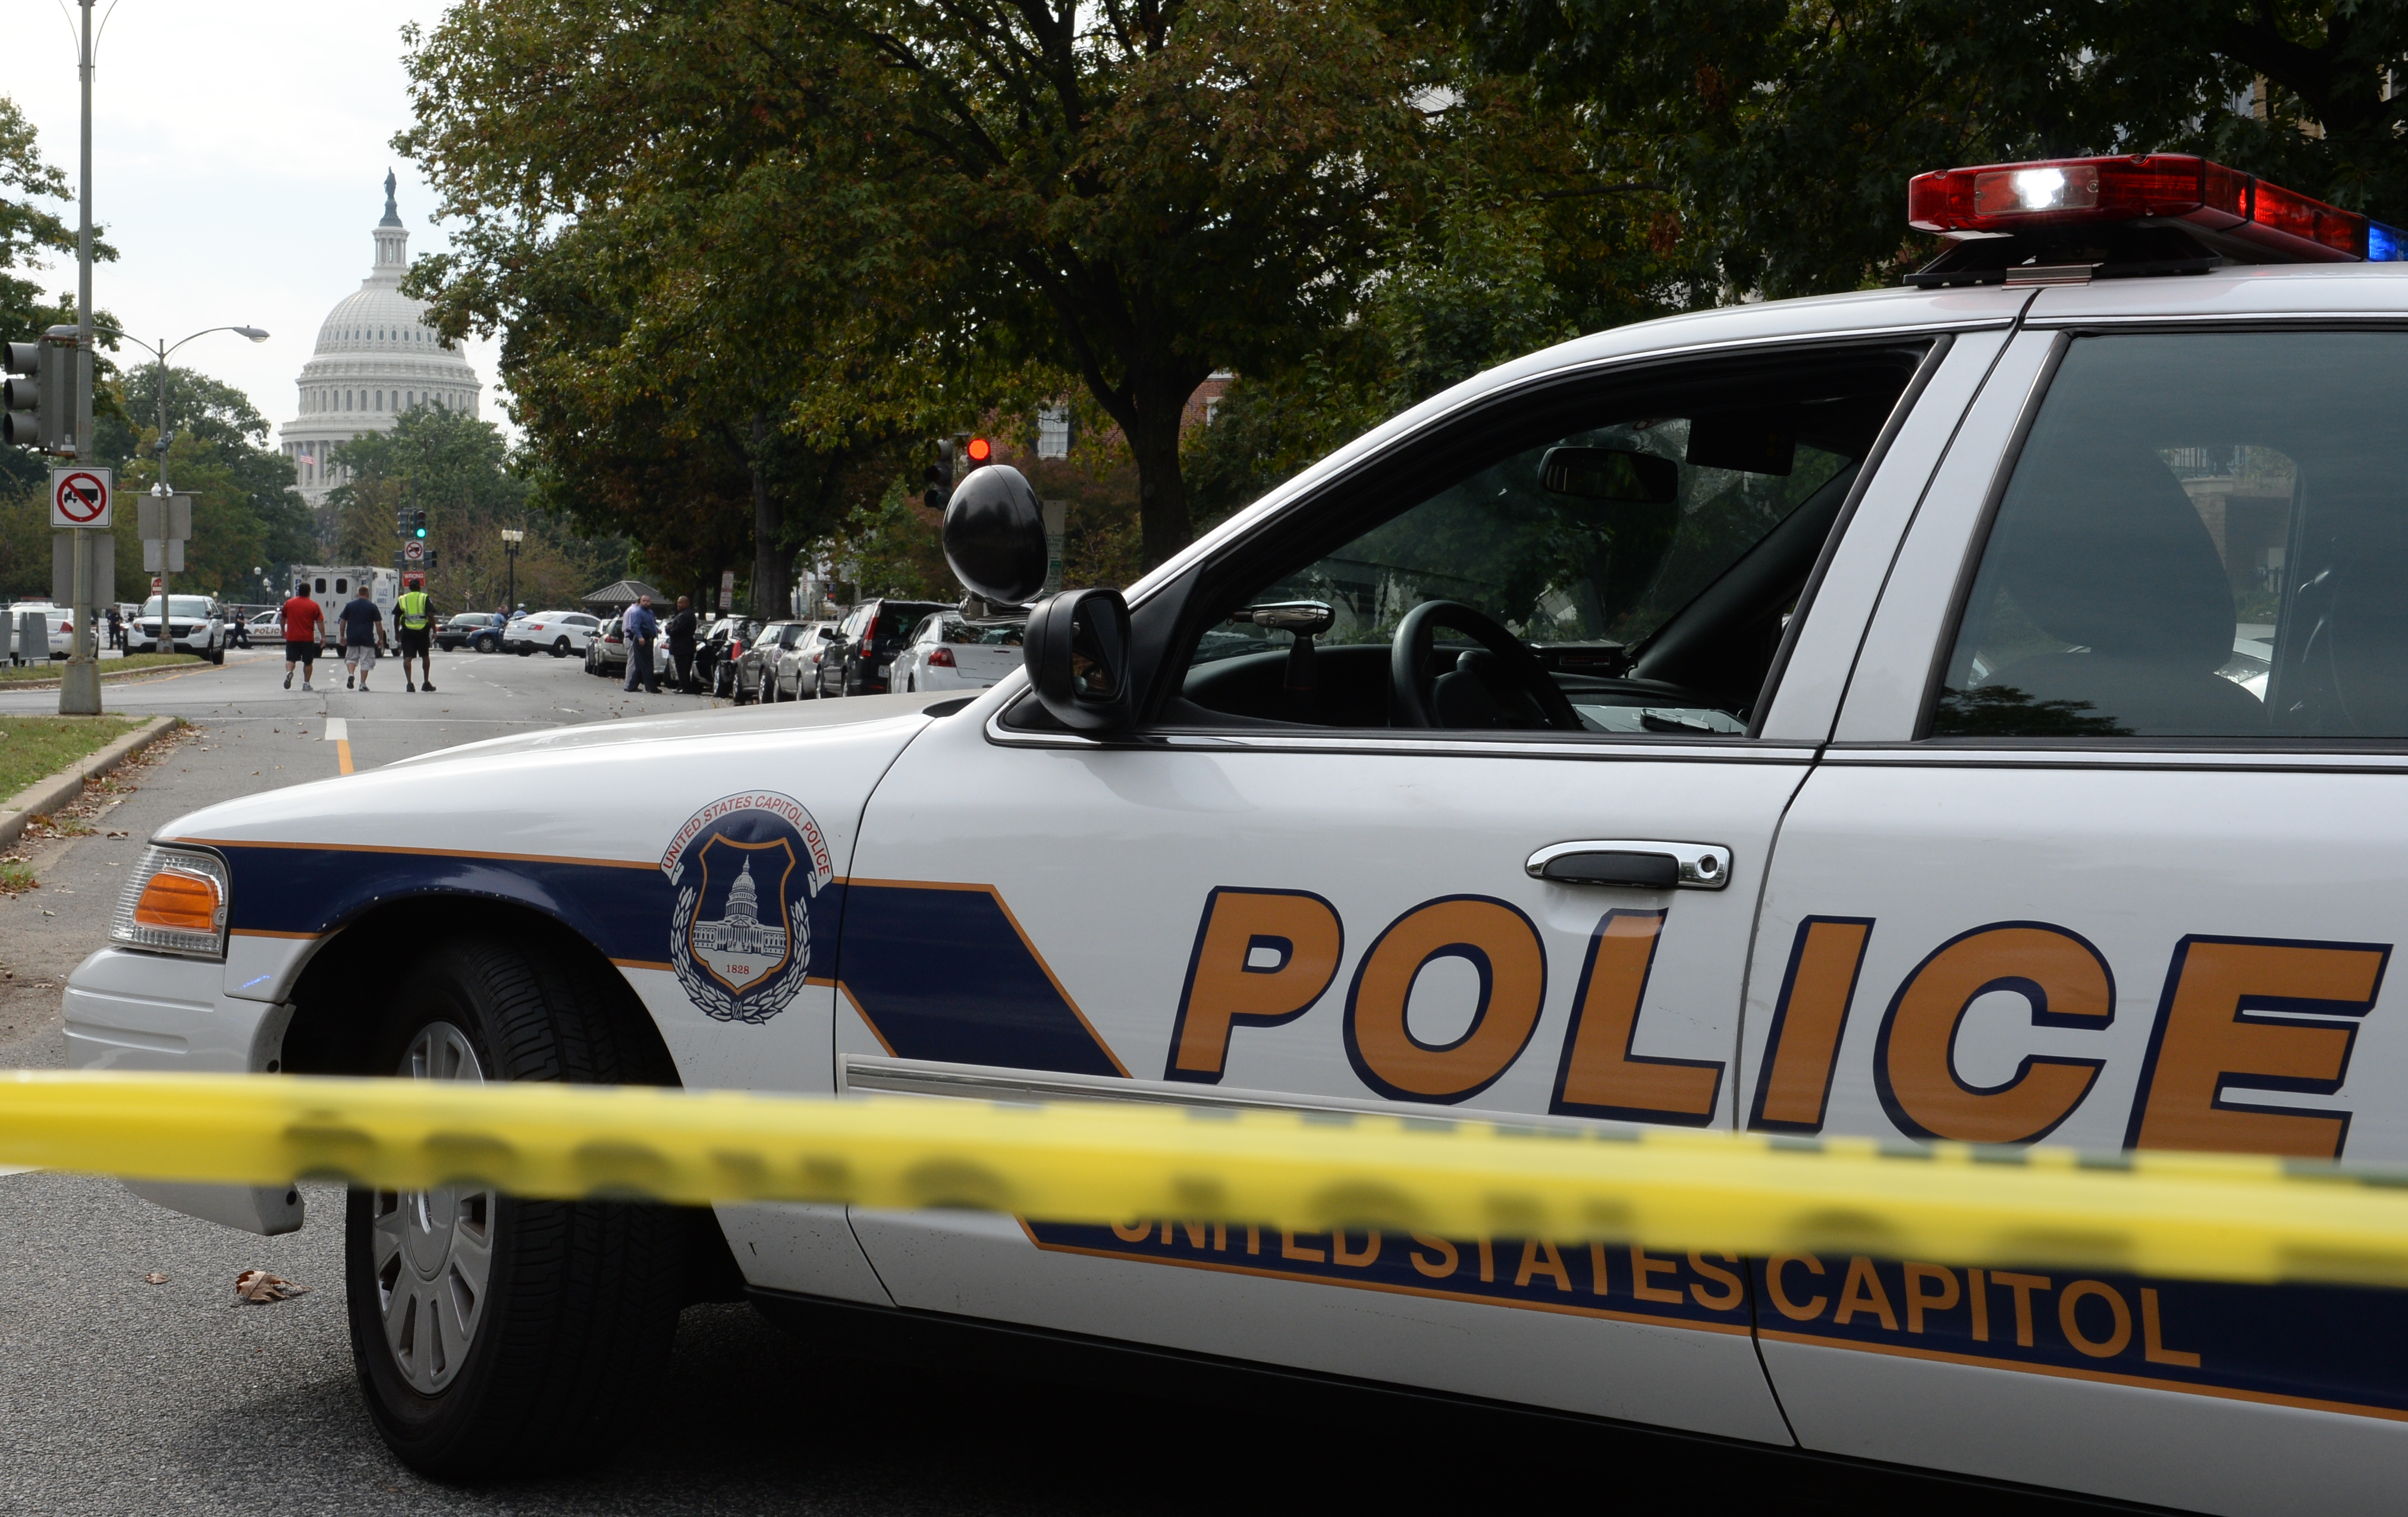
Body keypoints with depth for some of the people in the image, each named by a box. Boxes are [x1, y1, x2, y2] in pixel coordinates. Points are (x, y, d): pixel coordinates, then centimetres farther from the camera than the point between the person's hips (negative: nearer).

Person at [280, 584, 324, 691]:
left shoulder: (289, 603, 4)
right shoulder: (314, 606, -3)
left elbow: (282, 618, 14)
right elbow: (320, 622, -6)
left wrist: (283, 630, 29)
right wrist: (323, 636, -1)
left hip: (292, 638, 1)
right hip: (308, 638, -1)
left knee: (290, 659, 7)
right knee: (308, 662, 9)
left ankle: (289, 672, -22)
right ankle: (306, 683, 9)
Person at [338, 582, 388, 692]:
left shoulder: (349, 605, 5)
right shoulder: (373, 607, 0)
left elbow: (343, 622, 8)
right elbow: (378, 624, -1)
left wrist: (342, 636, 17)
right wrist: (381, 639, 6)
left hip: (352, 638, 2)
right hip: (367, 638, -2)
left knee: (351, 657, 16)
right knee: (366, 660, 4)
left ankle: (351, 674, -11)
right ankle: (362, 684, 0)